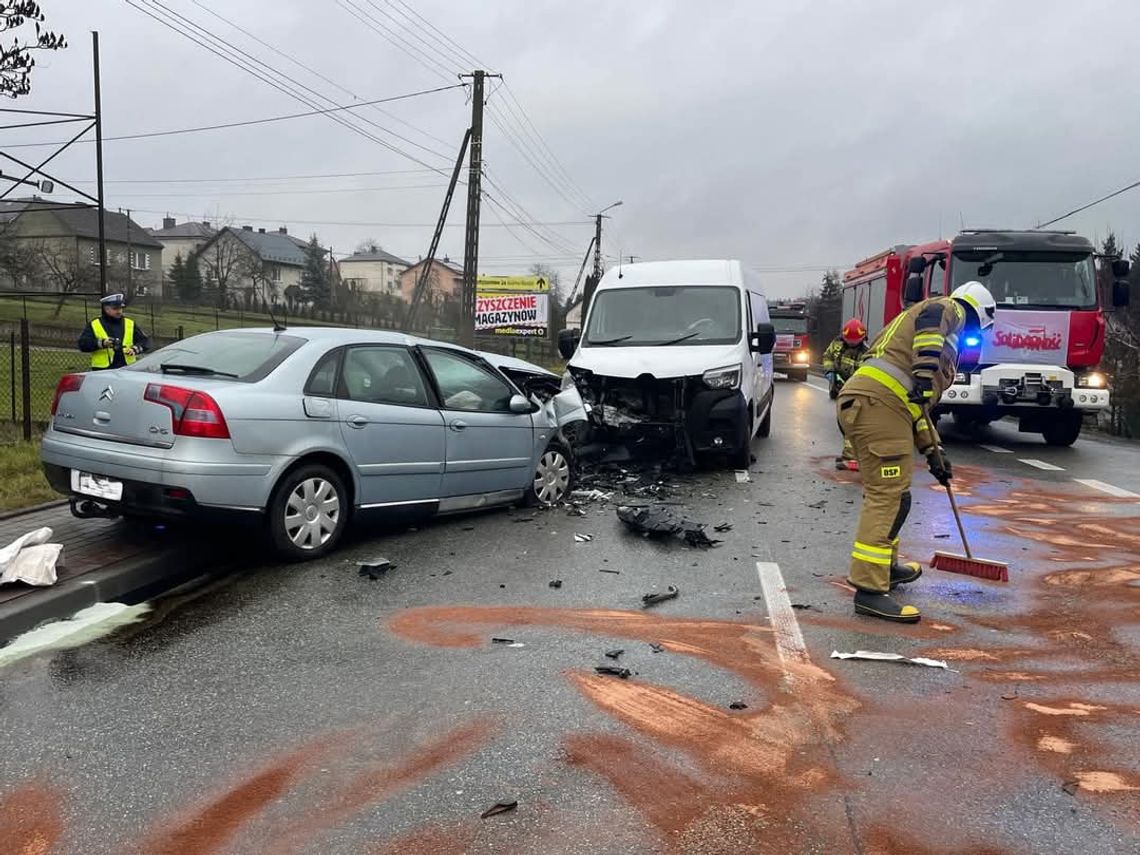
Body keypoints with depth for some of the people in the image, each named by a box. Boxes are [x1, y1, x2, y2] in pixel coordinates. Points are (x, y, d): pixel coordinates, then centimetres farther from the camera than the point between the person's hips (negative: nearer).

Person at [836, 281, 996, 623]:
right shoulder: (949, 309, 12)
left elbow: (916, 404, 35)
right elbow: (931, 320, -16)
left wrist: (932, 451, 34)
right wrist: (925, 372, -24)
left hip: (859, 403, 10)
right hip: (877, 402, -10)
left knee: (889, 493, 23)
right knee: (888, 496, -12)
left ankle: (886, 566, 37)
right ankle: (869, 590, -13)